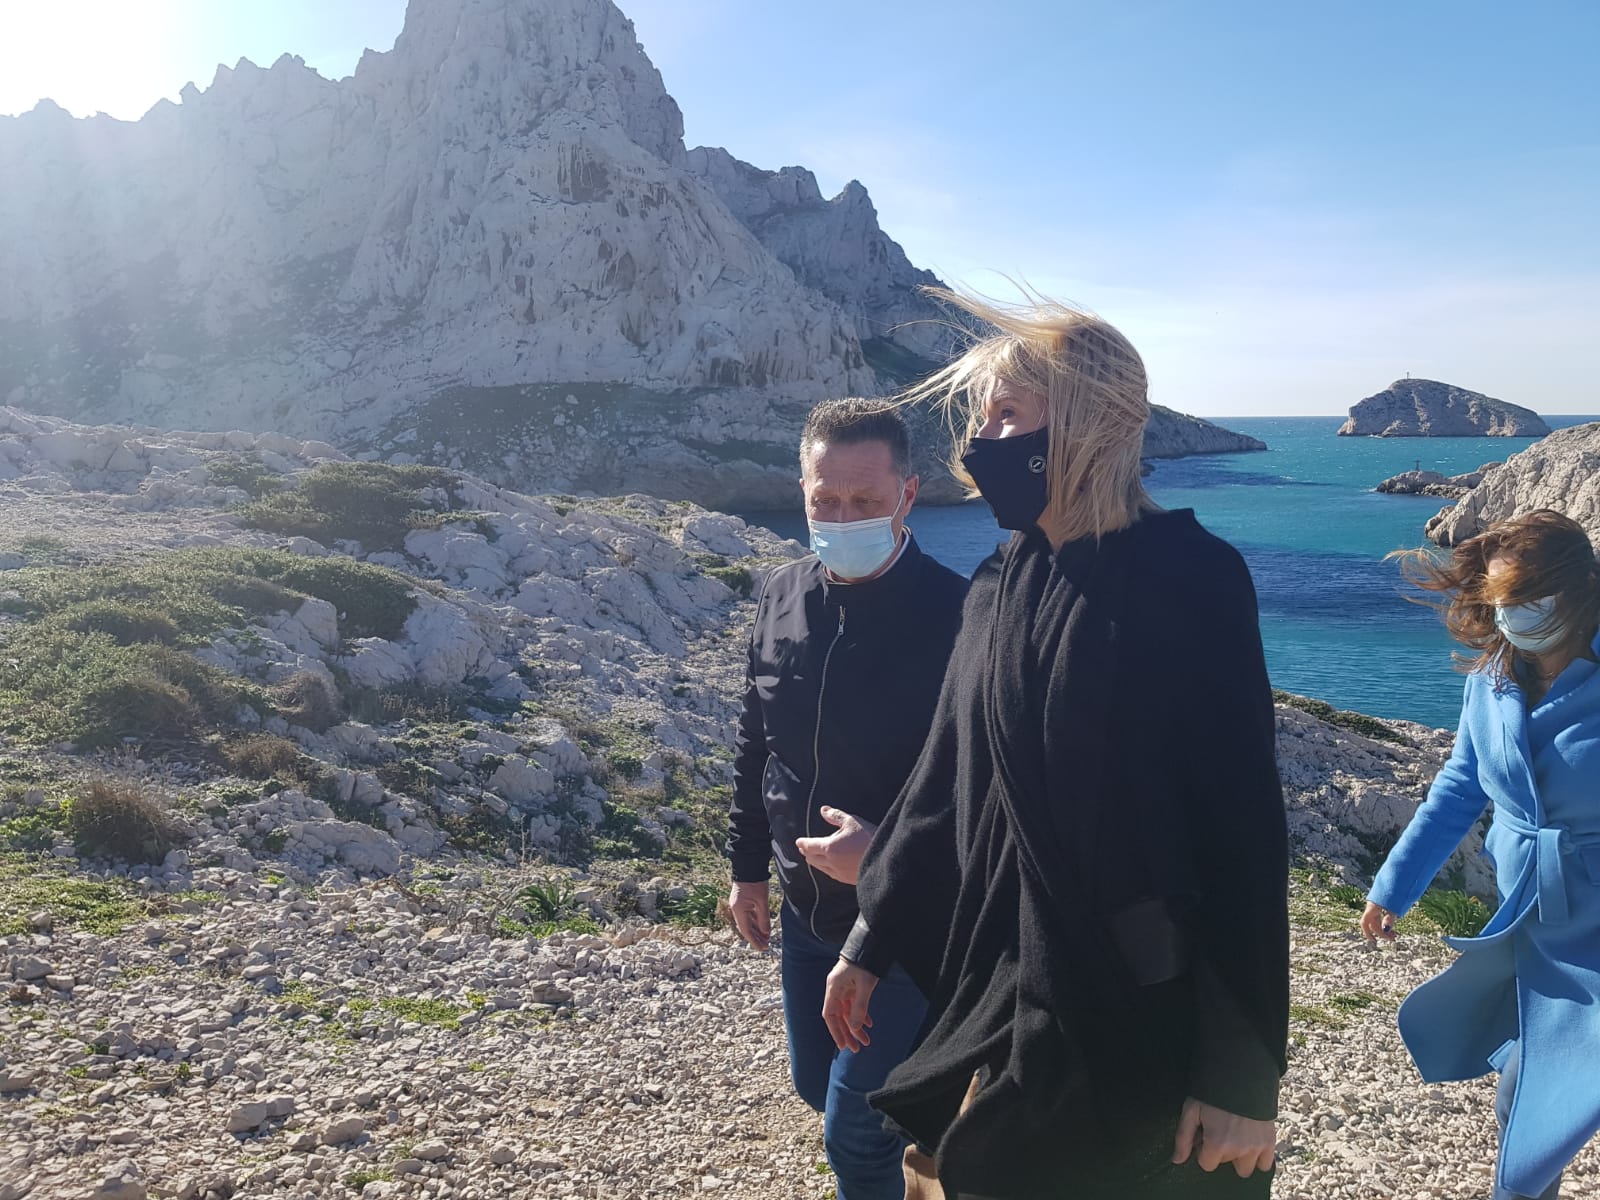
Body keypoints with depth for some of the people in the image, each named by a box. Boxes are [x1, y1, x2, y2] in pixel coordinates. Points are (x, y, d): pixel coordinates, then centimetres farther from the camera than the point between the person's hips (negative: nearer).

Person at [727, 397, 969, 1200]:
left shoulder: (953, 615, -22)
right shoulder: (782, 596, -3)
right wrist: (748, 867, 13)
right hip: (807, 909, 6)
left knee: (856, 1130, 1)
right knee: (819, 1083, 24)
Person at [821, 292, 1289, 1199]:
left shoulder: (1191, 581, -15)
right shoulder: (1001, 590, 5)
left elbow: (1245, 827, -17)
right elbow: (947, 781, 10)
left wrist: (1245, 1074, -17)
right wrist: (872, 944, 13)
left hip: (1147, 1018, -6)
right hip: (1006, 992, 6)